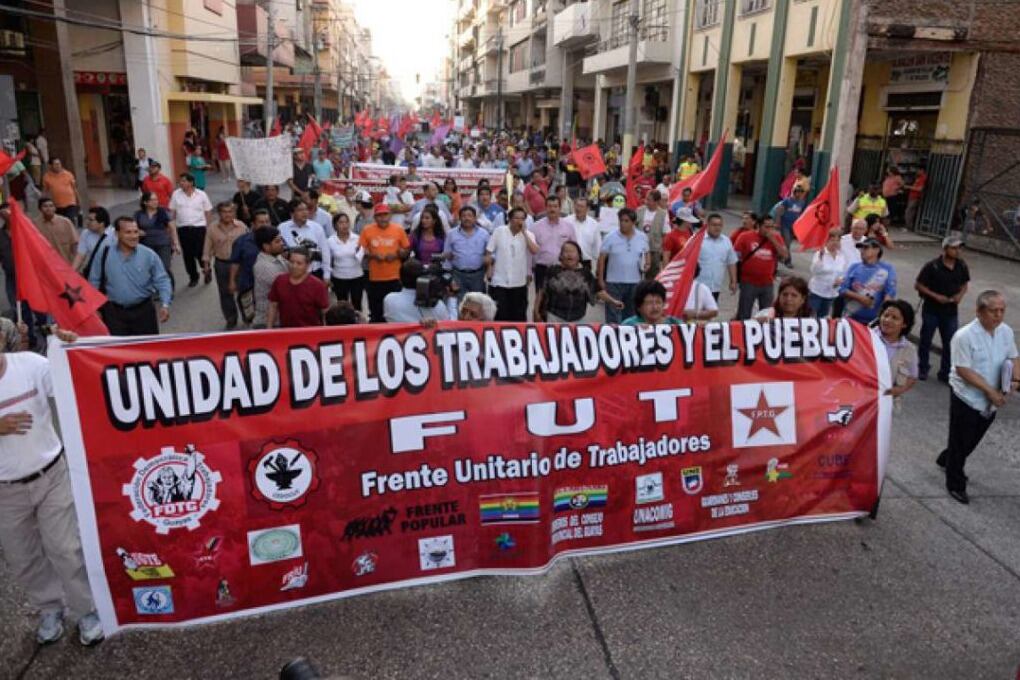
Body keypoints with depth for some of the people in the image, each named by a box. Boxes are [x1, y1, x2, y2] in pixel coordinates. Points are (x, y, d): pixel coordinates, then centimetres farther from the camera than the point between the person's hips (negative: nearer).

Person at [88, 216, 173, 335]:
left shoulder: (149, 255, -6)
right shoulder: (104, 254, -3)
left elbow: (162, 280, -4)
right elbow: (94, 282, 6)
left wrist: (165, 305, -16)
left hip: (143, 310, 0)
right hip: (114, 312, 1)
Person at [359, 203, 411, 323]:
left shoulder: (399, 229, 0)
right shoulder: (367, 230, -1)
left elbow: (407, 250, 6)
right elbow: (361, 250, 4)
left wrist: (396, 255, -13)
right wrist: (372, 255, -14)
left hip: (394, 277, 0)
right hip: (374, 278, 0)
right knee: (375, 312, 9)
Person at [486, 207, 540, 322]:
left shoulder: (528, 234, 0)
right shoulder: (499, 231, -3)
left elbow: (534, 251, -18)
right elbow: (489, 252, 2)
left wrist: (524, 232, -14)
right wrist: (489, 269, -3)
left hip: (519, 282, 2)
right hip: (499, 280, -1)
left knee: (519, 314, 11)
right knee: (499, 313, 3)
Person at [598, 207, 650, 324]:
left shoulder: (642, 237, 4)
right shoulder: (610, 237, -6)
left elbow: (646, 254, 18)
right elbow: (602, 259, -4)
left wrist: (646, 265, -3)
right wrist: (600, 279, -7)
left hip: (635, 282, 4)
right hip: (614, 282, -3)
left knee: (630, 314, 14)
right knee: (613, 315, -4)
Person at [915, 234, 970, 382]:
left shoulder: (962, 266, -1)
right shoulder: (932, 266, -14)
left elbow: (964, 285, 12)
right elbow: (918, 285, -9)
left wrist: (960, 295, -9)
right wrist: (935, 296, -18)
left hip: (951, 311, 3)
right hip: (931, 309, -3)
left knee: (950, 343, 6)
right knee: (926, 340, 10)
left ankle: (945, 373, 19)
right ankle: (922, 369, 27)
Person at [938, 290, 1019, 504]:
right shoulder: (965, 336, -21)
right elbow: (963, 370, -21)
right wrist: (990, 390, -22)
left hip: (991, 401, 7)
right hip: (967, 399, -6)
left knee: (971, 441, 22)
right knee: (960, 443, 5)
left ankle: (946, 459, 47)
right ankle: (955, 485, 21)